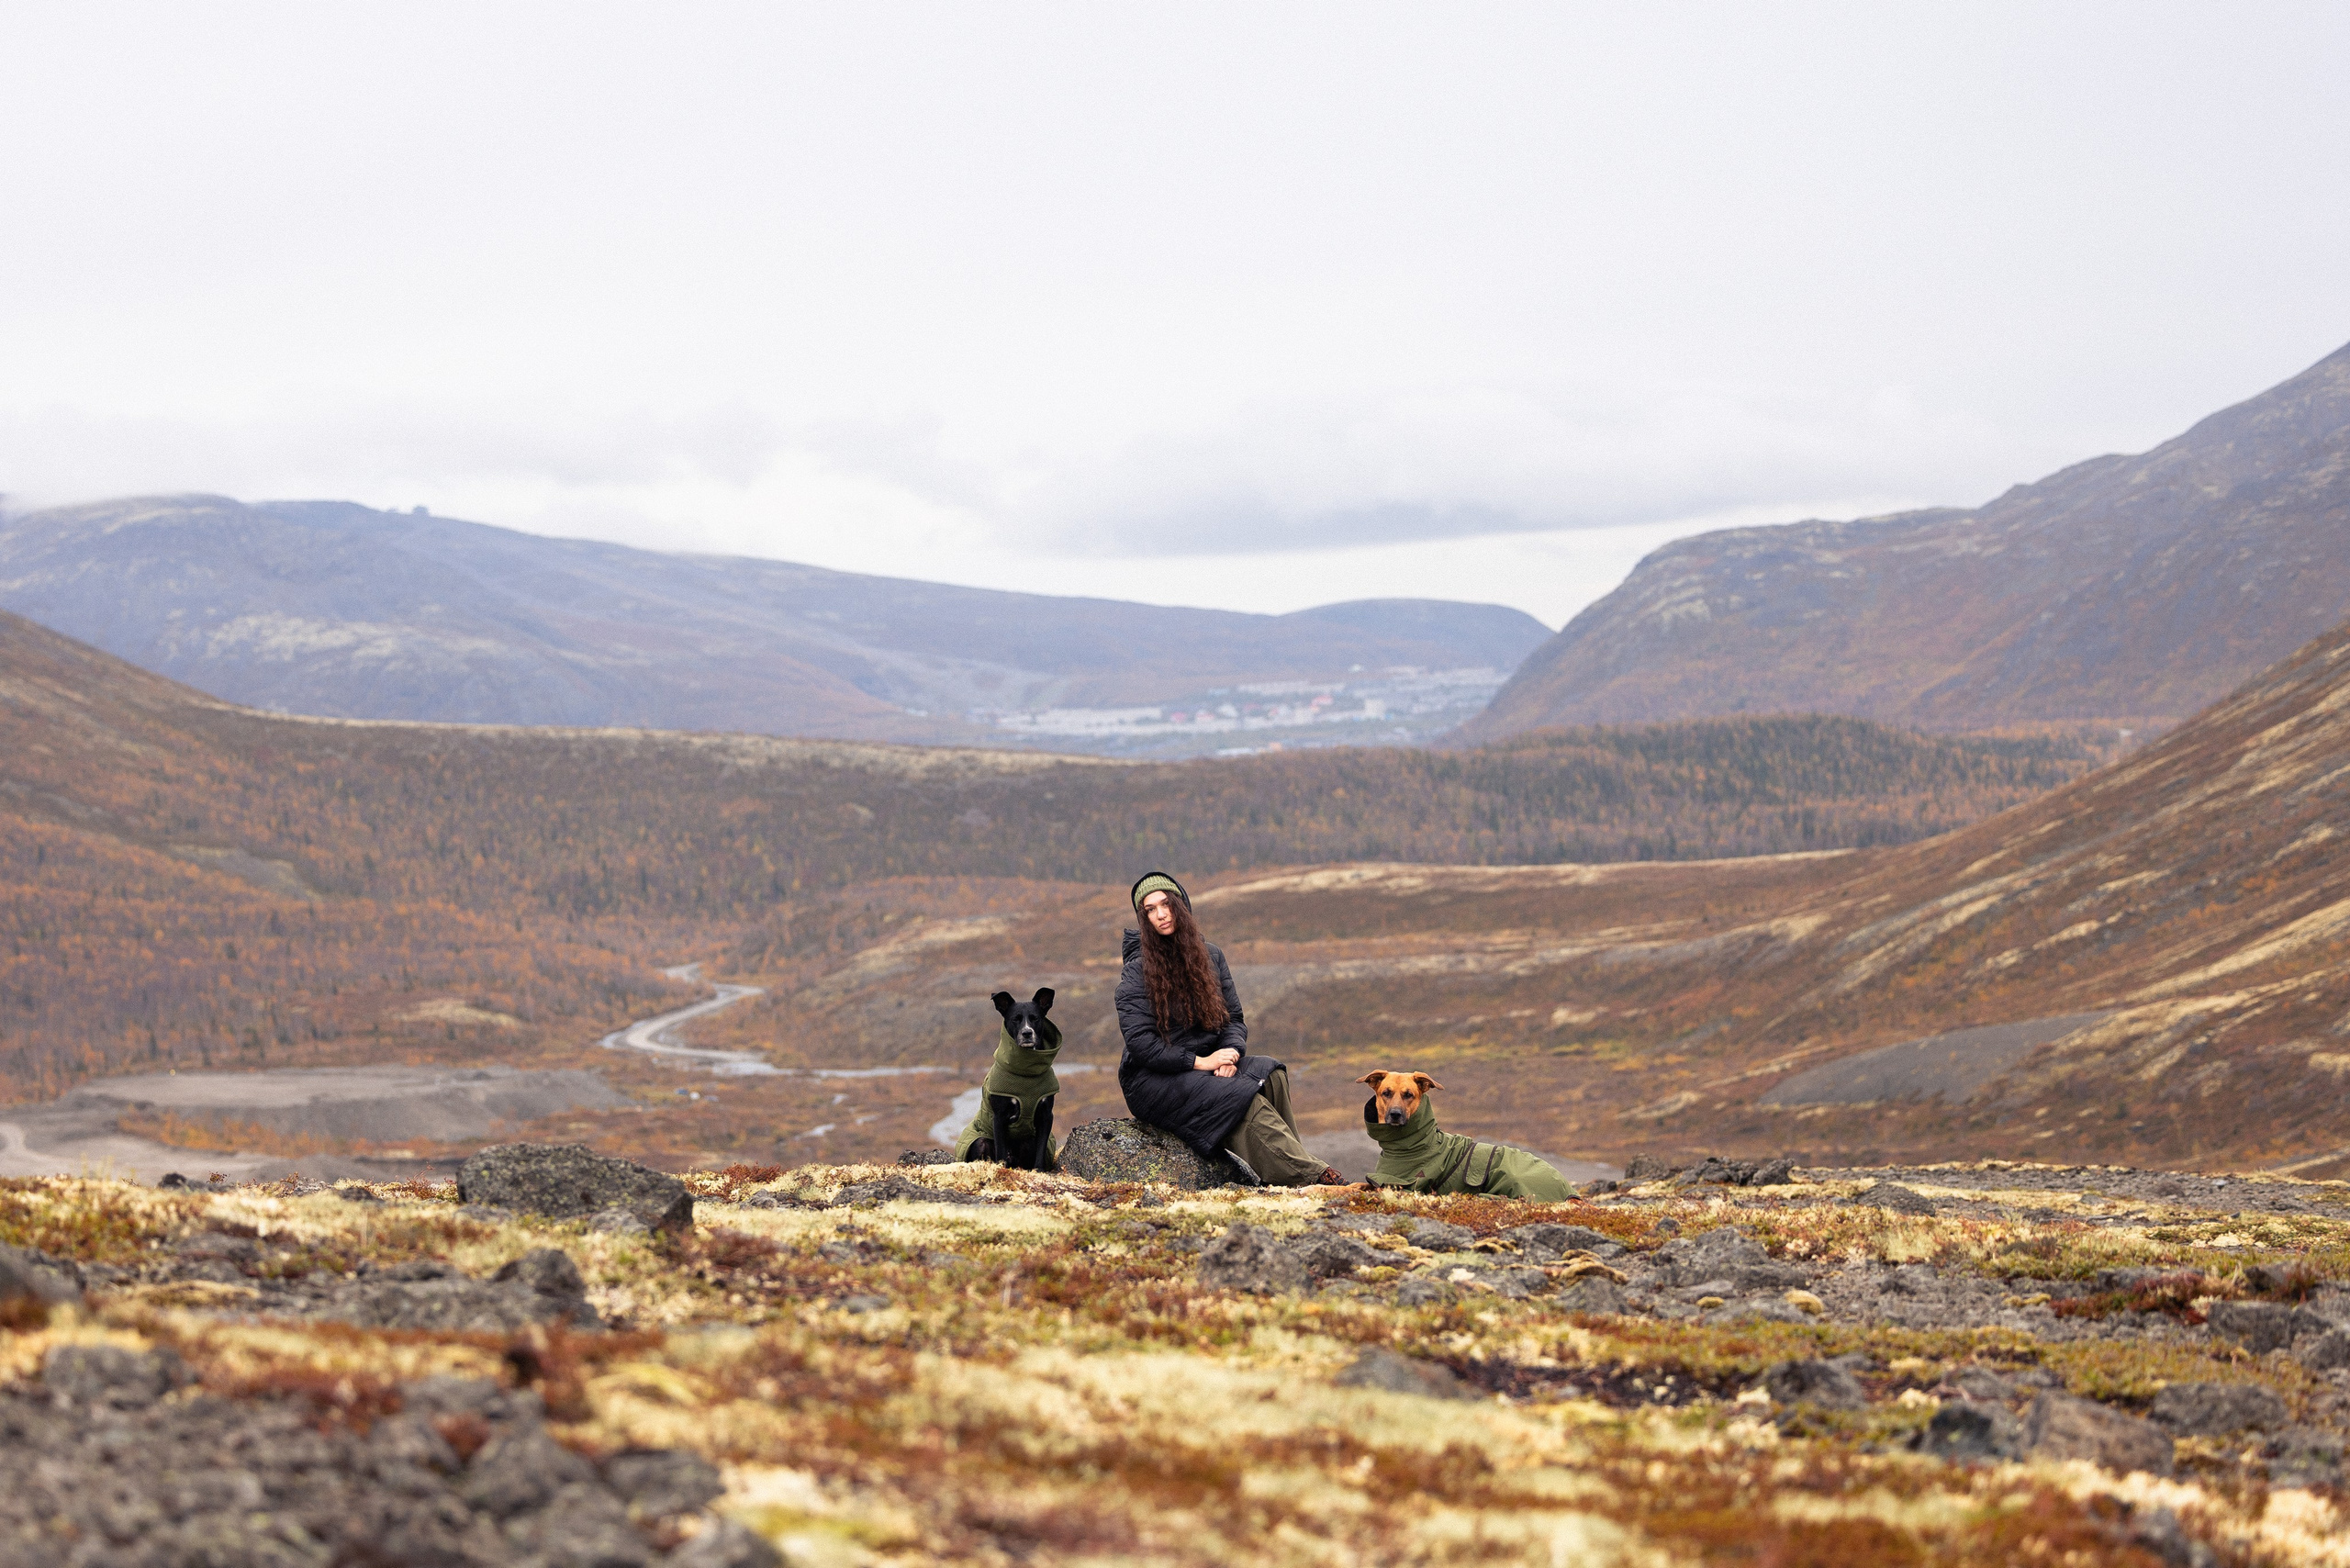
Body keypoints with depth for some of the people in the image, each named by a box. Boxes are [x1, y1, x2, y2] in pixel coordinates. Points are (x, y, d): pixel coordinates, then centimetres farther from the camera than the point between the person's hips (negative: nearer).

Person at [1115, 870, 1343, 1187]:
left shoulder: (1209, 956, 10)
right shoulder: (1137, 971, -6)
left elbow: (1234, 1017, 11)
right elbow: (1139, 1042, -13)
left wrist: (1231, 1053, -12)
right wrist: (1199, 1062, -19)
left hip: (1207, 1063, 6)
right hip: (1153, 1079, -6)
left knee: (1269, 1074, -23)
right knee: (1242, 1097, -29)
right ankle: (1311, 1176, -37)